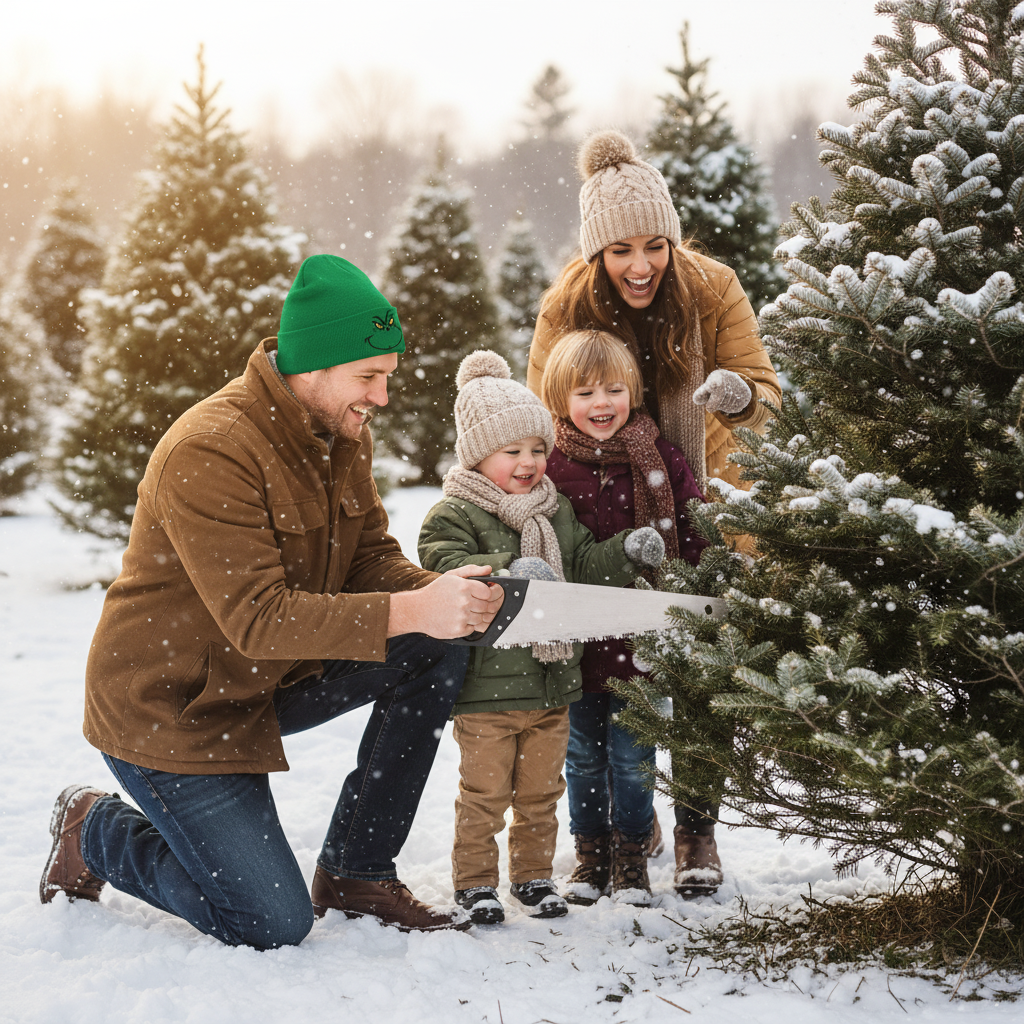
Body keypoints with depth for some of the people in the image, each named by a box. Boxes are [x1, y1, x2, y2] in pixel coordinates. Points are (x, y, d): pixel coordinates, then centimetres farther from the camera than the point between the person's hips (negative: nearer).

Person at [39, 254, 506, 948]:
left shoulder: (344, 432, 0)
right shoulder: (207, 453, -28)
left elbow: (372, 558, 1)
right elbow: (258, 618, -33)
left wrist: (439, 592, -22)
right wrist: (409, 612, -39)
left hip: (273, 680, 8)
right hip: (169, 708, -8)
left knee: (437, 656, -9)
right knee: (274, 925, -10)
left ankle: (355, 870, 4)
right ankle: (95, 832, 15)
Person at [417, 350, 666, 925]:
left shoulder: (557, 512, 11)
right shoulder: (455, 516, -10)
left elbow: (587, 566, 13)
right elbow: (449, 571, -25)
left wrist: (628, 554, -6)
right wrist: (510, 573, -40)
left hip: (553, 684, 6)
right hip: (488, 686, -6)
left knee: (540, 792, 16)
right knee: (485, 793, 3)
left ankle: (534, 875, 29)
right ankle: (476, 880, 17)